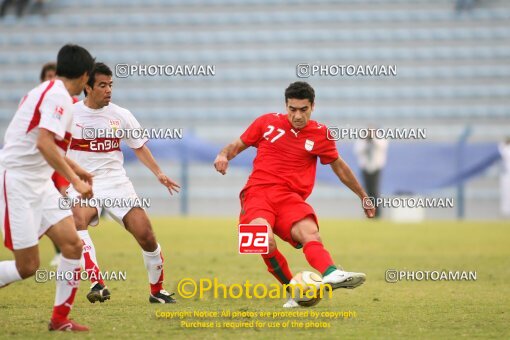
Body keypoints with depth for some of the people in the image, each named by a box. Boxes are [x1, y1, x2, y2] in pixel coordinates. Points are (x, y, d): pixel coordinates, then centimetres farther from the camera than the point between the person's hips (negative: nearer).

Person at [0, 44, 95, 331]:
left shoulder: (48, 91, 15)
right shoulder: (59, 97, -15)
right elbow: (44, 143, -28)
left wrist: (77, 170, 39)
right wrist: (75, 180, -27)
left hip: (40, 184, 9)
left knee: (73, 244, -4)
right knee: (28, 267, -9)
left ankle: (60, 318, 3)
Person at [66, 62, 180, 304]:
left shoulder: (121, 116, 4)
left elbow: (139, 146, 14)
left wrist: (158, 173, 3)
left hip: (117, 183, 3)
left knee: (146, 235, -6)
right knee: (76, 219, -35)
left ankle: (157, 291, 17)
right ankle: (97, 284, -40)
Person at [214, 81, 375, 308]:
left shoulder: (320, 134, 13)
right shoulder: (267, 122, 12)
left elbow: (339, 167, 27)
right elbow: (238, 145, 23)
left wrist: (363, 196, 34)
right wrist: (224, 155, 0)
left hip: (289, 198, 1)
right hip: (257, 193, -1)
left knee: (310, 233, -32)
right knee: (265, 240, -32)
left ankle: (331, 274, -60)